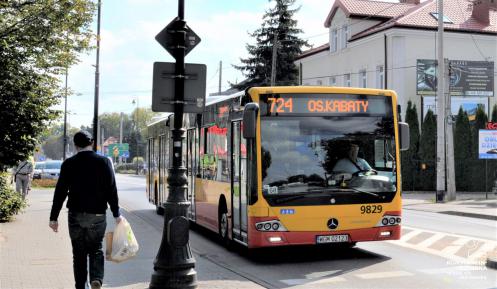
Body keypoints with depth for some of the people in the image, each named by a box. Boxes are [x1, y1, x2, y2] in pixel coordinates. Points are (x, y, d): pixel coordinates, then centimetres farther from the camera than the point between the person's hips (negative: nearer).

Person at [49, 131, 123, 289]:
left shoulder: (69, 164, -3)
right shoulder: (104, 162, -4)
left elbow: (60, 192, -3)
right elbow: (111, 190, -3)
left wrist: (53, 217, 4)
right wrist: (116, 214, 6)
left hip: (76, 215, 0)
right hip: (97, 215, 0)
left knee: (79, 253, 11)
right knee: (96, 250, 12)